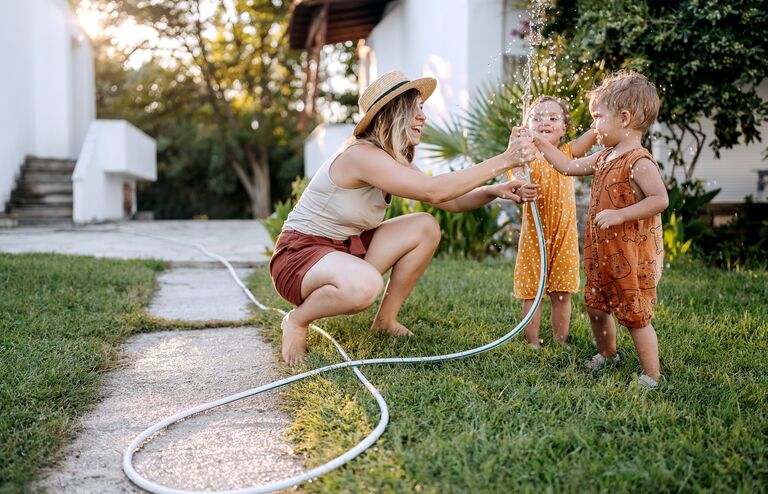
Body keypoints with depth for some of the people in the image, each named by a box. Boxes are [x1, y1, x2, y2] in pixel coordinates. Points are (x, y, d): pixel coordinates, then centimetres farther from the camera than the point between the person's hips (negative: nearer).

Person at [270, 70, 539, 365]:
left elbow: (451, 201, 1)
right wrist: (503, 161, -32)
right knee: (365, 284, -40)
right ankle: (297, 321, -8)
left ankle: (386, 319, 8)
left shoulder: (396, 162, 5)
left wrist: (496, 190, -18)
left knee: (426, 227, -4)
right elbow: (434, 191, -34)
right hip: (299, 254, -9)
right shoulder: (362, 155, -25)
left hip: (346, 248, 9)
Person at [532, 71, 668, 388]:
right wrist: (541, 144, 15)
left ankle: (651, 377, 8)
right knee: (596, 306, 21)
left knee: (635, 316, -3)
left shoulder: (639, 162, -19)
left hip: (632, 256, -9)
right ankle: (607, 354, 43)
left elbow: (660, 199, -26)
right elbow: (569, 166, 20)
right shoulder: (604, 158, 9)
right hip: (603, 253, 9)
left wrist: (618, 215, -29)